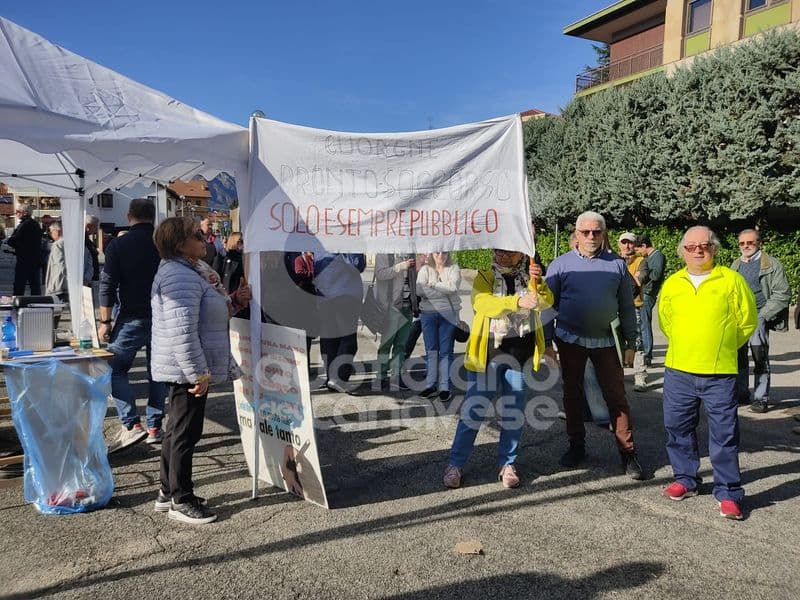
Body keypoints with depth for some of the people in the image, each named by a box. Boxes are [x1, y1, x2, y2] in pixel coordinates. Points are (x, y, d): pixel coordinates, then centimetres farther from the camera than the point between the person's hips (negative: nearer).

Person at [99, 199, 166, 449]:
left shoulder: (118, 245, -5)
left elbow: (108, 285, -8)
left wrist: (105, 321, -1)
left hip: (132, 318, -3)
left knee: (116, 370, 9)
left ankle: (132, 424, -2)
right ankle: (155, 426, 17)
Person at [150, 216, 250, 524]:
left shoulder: (183, 273, 16)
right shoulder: (181, 277, -19)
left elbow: (205, 315, 24)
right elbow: (182, 332, -26)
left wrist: (233, 302, 11)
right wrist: (199, 374, -24)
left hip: (182, 370, 11)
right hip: (187, 371, -11)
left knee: (178, 430, 19)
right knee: (186, 433, 0)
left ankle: (168, 492, 32)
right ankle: (181, 500, 14)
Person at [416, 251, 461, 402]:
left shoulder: (454, 269, 6)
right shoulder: (425, 269, 7)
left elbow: (453, 286, -13)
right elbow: (420, 290, -10)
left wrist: (433, 284, -9)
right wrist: (445, 291, -12)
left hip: (448, 314, -1)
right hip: (428, 313, 1)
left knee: (446, 351, 2)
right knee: (431, 350, 6)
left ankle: (445, 387, 7)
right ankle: (431, 386, 13)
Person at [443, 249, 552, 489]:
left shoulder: (529, 278, 9)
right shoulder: (485, 278, 1)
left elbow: (546, 301, -7)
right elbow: (481, 303, -19)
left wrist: (538, 281, -27)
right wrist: (517, 301, -34)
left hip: (519, 355, 3)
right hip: (487, 354, -2)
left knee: (513, 412, 9)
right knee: (474, 410, 1)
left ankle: (507, 464, 24)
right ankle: (455, 464, 12)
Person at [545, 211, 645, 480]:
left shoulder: (617, 264, 4)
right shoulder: (561, 264, 1)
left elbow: (627, 307, 8)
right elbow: (549, 304, 3)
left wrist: (630, 343, 5)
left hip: (606, 341, 0)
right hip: (570, 340, 0)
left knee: (617, 397, 2)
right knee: (572, 394, 11)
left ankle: (628, 453, 12)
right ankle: (576, 446, 27)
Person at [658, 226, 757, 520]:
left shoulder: (731, 280, -3)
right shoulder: (672, 283, 6)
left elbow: (747, 321, 2)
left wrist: (723, 349, 6)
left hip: (720, 373, -3)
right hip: (678, 371, 4)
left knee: (724, 434, 3)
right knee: (678, 428, 12)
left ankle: (728, 493, 15)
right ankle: (686, 479, 29)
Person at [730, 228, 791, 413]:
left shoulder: (772, 264, 2)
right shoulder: (736, 265, 17)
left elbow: (782, 294, -3)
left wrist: (761, 316, -10)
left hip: (759, 316, -4)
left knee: (759, 356, -9)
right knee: (738, 355, 5)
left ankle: (761, 398, -1)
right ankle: (741, 394, 16)